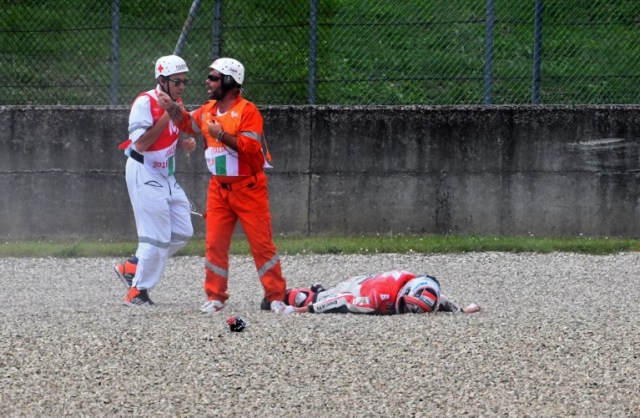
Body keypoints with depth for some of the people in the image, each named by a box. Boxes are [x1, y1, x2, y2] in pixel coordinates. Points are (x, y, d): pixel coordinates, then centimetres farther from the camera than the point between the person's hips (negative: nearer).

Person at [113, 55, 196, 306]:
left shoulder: (176, 103, 8)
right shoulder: (145, 103, -18)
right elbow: (141, 144, -24)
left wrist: (185, 143, -2)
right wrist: (166, 116, -26)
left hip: (167, 176, 9)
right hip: (145, 174, -9)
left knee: (182, 232, 7)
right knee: (157, 236, -9)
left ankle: (132, 267, 19)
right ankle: (137, 291, 2)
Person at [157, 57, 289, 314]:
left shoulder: (247, 111, -13)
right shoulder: (208, 110, 8)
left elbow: (250, 147, -22)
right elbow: (188, 123, 25)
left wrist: (221, 134, -25)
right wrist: (172, 108, 7)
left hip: (248, 189, -6)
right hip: (219, 188, 6)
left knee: (261, 243, -4)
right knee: (214, 243, 3)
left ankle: (275, 296, 1)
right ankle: (215, 297, 9)